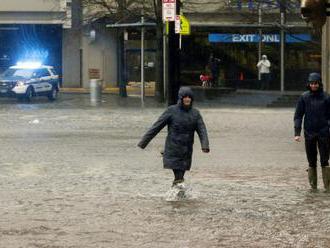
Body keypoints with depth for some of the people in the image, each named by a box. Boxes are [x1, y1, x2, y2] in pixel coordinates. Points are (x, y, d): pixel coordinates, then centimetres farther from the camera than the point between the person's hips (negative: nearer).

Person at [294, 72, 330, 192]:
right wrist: (297, 132, -5)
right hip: (309, 133, 1)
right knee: (311, 162, 6)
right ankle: (313, 186, 13)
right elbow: (298, 116, 3)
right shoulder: (304, 97, 2)